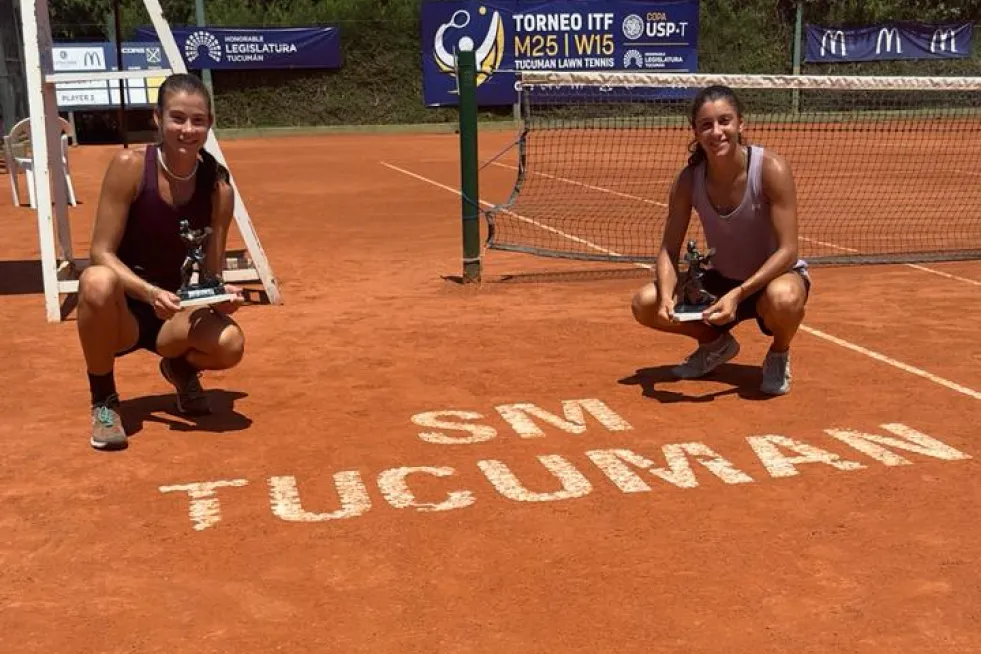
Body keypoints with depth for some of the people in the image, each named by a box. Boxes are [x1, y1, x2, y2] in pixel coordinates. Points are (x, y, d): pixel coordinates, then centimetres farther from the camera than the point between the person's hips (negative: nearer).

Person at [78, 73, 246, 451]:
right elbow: (101, 253, -18)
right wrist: (150, 292, -33)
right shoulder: (130, 166, -17)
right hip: (123, 309, -2)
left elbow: (210, 273, -5)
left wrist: (221, 294, -28)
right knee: (97, 282, -38)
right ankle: (103, 402, -11)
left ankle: (180, 368, 11)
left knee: (230, 344, -30)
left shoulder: (218, 186, -9)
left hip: (175, 313, 2)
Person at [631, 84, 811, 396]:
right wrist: (667, 295, -29)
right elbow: (669, 251, -8)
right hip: (720, 281, 4)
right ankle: (716, 343, 13)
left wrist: (738, 294, -37)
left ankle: (779, 355, -3)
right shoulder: (688, 180, -13)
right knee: (645, 303, -16)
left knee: (783, 298, -41)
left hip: (774, 276, -4)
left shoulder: (771, 169, -24)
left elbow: (787, 251, -26)